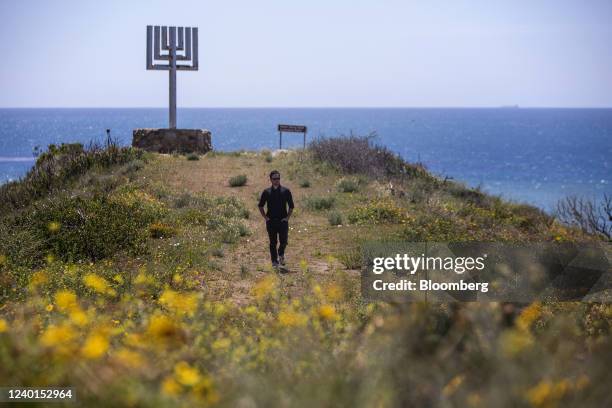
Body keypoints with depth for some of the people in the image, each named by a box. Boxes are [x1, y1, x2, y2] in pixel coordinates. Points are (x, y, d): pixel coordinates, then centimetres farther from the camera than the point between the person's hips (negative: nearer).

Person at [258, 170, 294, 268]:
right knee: (273, 243, 2)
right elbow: (260, 206, 11)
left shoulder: (286, 191, 2)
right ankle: (274, 261, 12)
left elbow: (291, 206, 8)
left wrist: (287, 217, -1)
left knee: (283, 241, -4)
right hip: (271, 222, 0)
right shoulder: (266, 192, 3)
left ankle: (281, 254, 28)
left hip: (283, 221, 0)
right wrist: (265, 217, 1)